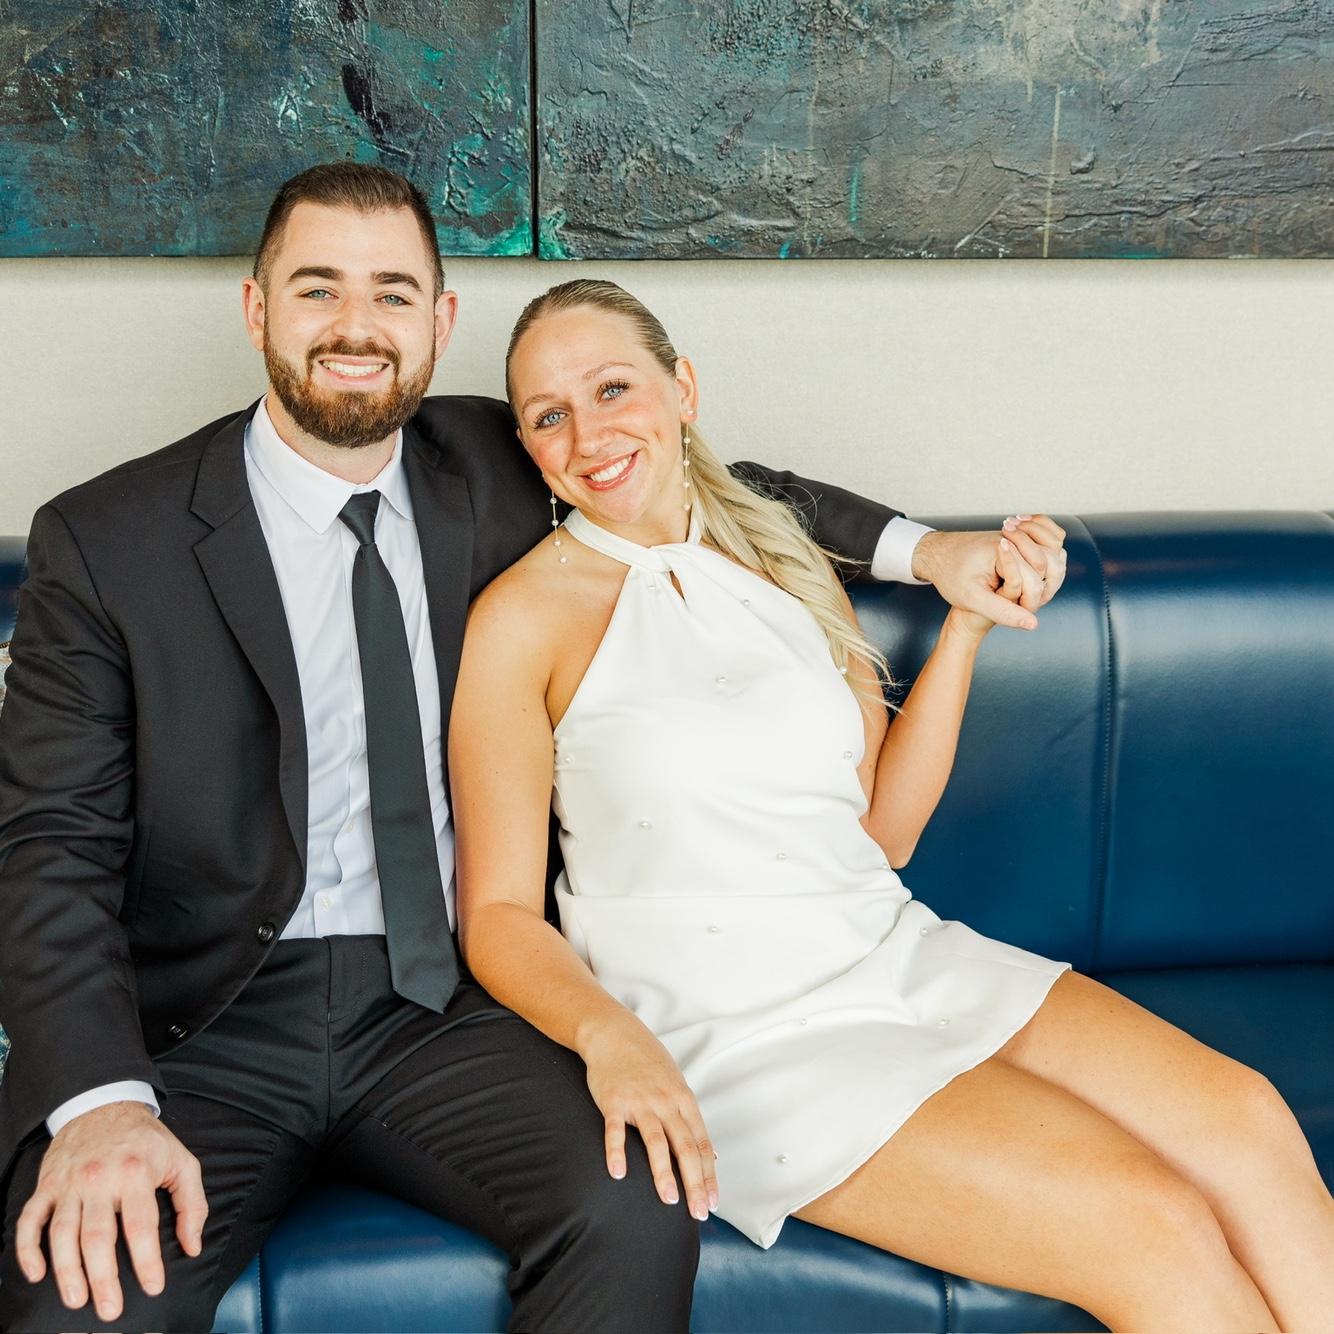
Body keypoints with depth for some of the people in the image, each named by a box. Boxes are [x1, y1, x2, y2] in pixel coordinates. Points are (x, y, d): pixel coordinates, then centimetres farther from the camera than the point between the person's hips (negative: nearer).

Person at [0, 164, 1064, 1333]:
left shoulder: (492, 468, 7)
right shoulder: (105, 540, -3)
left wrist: (919, 548, 11)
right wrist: (100, 1101, -22)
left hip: (445, 1004, 3)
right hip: (201, 1020, -2)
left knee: (634, 1218, -25)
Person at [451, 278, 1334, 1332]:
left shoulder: (788, 563, 12)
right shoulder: (523, 619, -3)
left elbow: (883, 830, 12)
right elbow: (499, 912, -4)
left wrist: (969, 620, 6)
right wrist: (610, 1033, -23)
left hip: (899, 956, 6)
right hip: (732, 1027, -5)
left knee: (1244, 1123, -16)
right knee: (1154, 1227, -19)